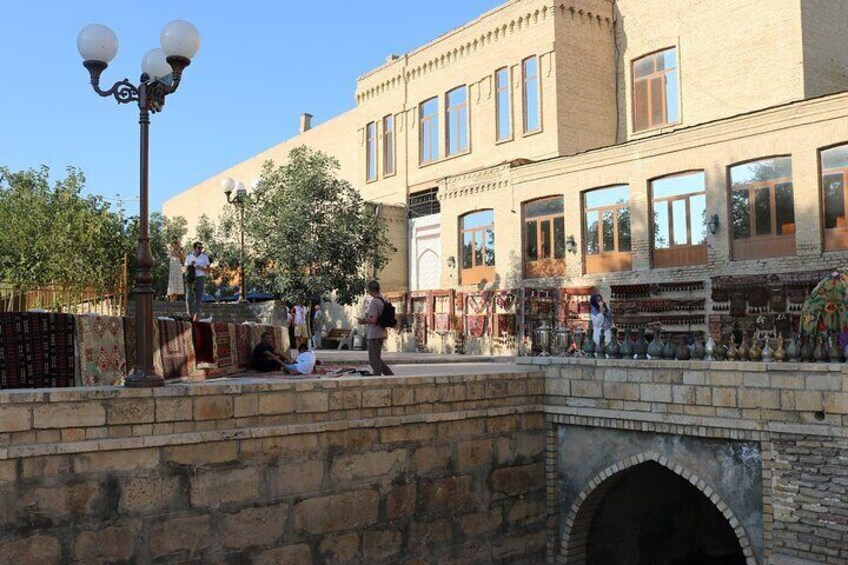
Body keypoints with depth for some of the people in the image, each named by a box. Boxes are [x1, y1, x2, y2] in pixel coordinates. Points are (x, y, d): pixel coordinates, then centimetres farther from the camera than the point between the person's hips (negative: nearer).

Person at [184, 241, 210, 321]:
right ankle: (191, 314, 15)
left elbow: (208, 269, 3)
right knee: (189, 298, 0)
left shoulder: (204, 257, 4)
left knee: (198, 298, -6)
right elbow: (186, 270, 8)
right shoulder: (189, 257, 8)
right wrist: (190, 265, -10)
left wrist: (200, 268, -13)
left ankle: (197, 315, -4)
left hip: (200, 278, -2)